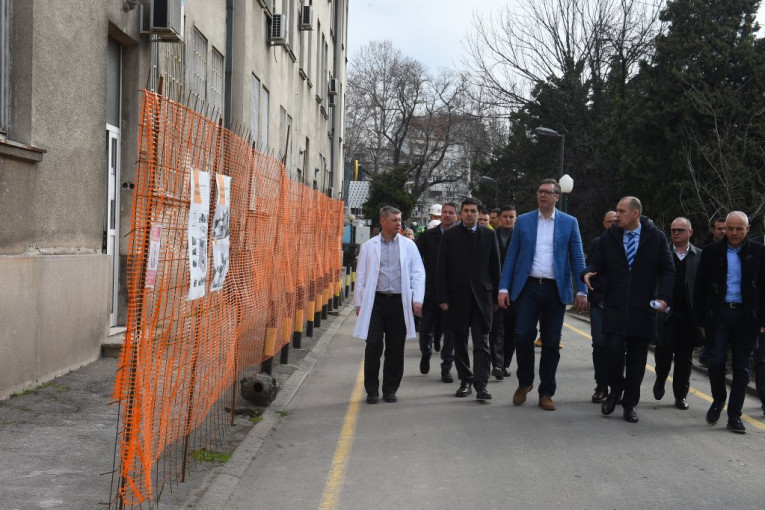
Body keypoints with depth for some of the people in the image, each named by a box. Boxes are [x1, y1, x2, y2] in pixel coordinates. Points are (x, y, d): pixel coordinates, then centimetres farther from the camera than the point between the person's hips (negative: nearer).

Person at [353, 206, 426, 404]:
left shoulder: (408, 245, 6)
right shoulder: (368, 246, 5)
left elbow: (418, 274, 5)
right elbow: (360, 276, 7)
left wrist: (417, 300, -4)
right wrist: (359, 303, 3)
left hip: (399, 301, 1)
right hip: (375, 301, -1)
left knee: (395, 348, 5)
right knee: (373, 346, -4)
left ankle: (390, 389, 17)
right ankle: (372, 390, 7)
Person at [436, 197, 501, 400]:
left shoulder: (489, 235, 6)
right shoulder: (449, 236, 4)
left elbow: (495, 267, 7)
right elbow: (442, 269, 2)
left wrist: (496, 296, 4)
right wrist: (442, 297, -5)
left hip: (481, 296, -1)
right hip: (457, 296, 1)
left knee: (481, 342, -5)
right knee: (460, 343, 8)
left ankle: (481, 383, -8)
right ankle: (465, 380, 19)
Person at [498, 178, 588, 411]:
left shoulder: (569, 223, 5)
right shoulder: (523, 221, 7)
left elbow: (577, 258, 4)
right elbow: (511, 257, 7)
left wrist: (582, 291, -4)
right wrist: (504, 288, -1)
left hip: (555, 290, 0)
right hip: (528, 287, 0)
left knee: (551, 343, 4)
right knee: (523, 336, -8)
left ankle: (546, 393, 14)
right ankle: (524, 383, 15)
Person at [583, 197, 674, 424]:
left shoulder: (656, 238, 2)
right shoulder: (609, 237, 5)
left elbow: (668, 271, 3)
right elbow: (597, 263, 9)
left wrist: (664, 297, -11)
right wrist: (588, 272, -15)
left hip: (642, 309, 0)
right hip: (614, 308, 0)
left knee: (637, 358, 5)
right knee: (614, 350, -13)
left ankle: (630, 404, 19)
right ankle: (615, 389, 15)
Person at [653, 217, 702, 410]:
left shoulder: (700, 256, 4)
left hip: (689, 314, 1)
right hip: (666, 312, -1)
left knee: (685, 356, 6)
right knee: (664, 351, -3)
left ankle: (681, 394, 18)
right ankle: (660, 381, 26)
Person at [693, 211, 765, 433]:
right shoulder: (711, 252, 4)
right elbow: (700, 288, 6)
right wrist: (700, 319, 1)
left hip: (746, 316, 0)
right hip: (718, 313, 0)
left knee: (741, 367, 3)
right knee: (716, 361, -7)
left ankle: (734, 415, 12)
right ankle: (718, 400, 21)